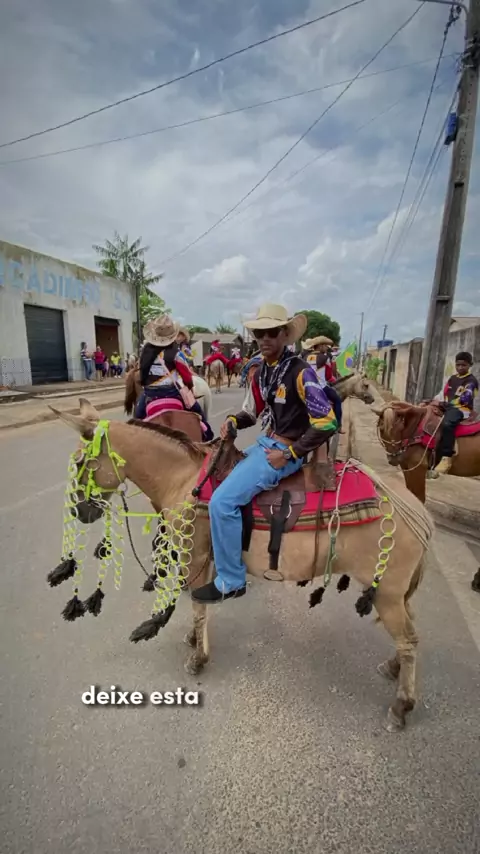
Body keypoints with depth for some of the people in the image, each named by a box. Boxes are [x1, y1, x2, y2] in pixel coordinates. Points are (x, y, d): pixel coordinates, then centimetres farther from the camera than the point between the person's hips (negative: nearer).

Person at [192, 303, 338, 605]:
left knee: (223, 501, -19)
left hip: (286, 451, -9)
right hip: (264, 443, 9)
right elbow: (252, 413, 17)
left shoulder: (300, 372, -17)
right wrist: (233, 421, -6)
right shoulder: (261, 372, 7)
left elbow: (327, 424, -20)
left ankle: (231, 581, 0)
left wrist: (289, 455, -18)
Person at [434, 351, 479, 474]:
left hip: (462, 409, -9)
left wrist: (445, 403, -21)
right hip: (448, 407, 9)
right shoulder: (452, 378, 22)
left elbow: (464, 399, -14)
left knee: (447, 424, -39)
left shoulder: (471, 381, -2)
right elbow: (444, 393, 21)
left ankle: (446, 458, -43)